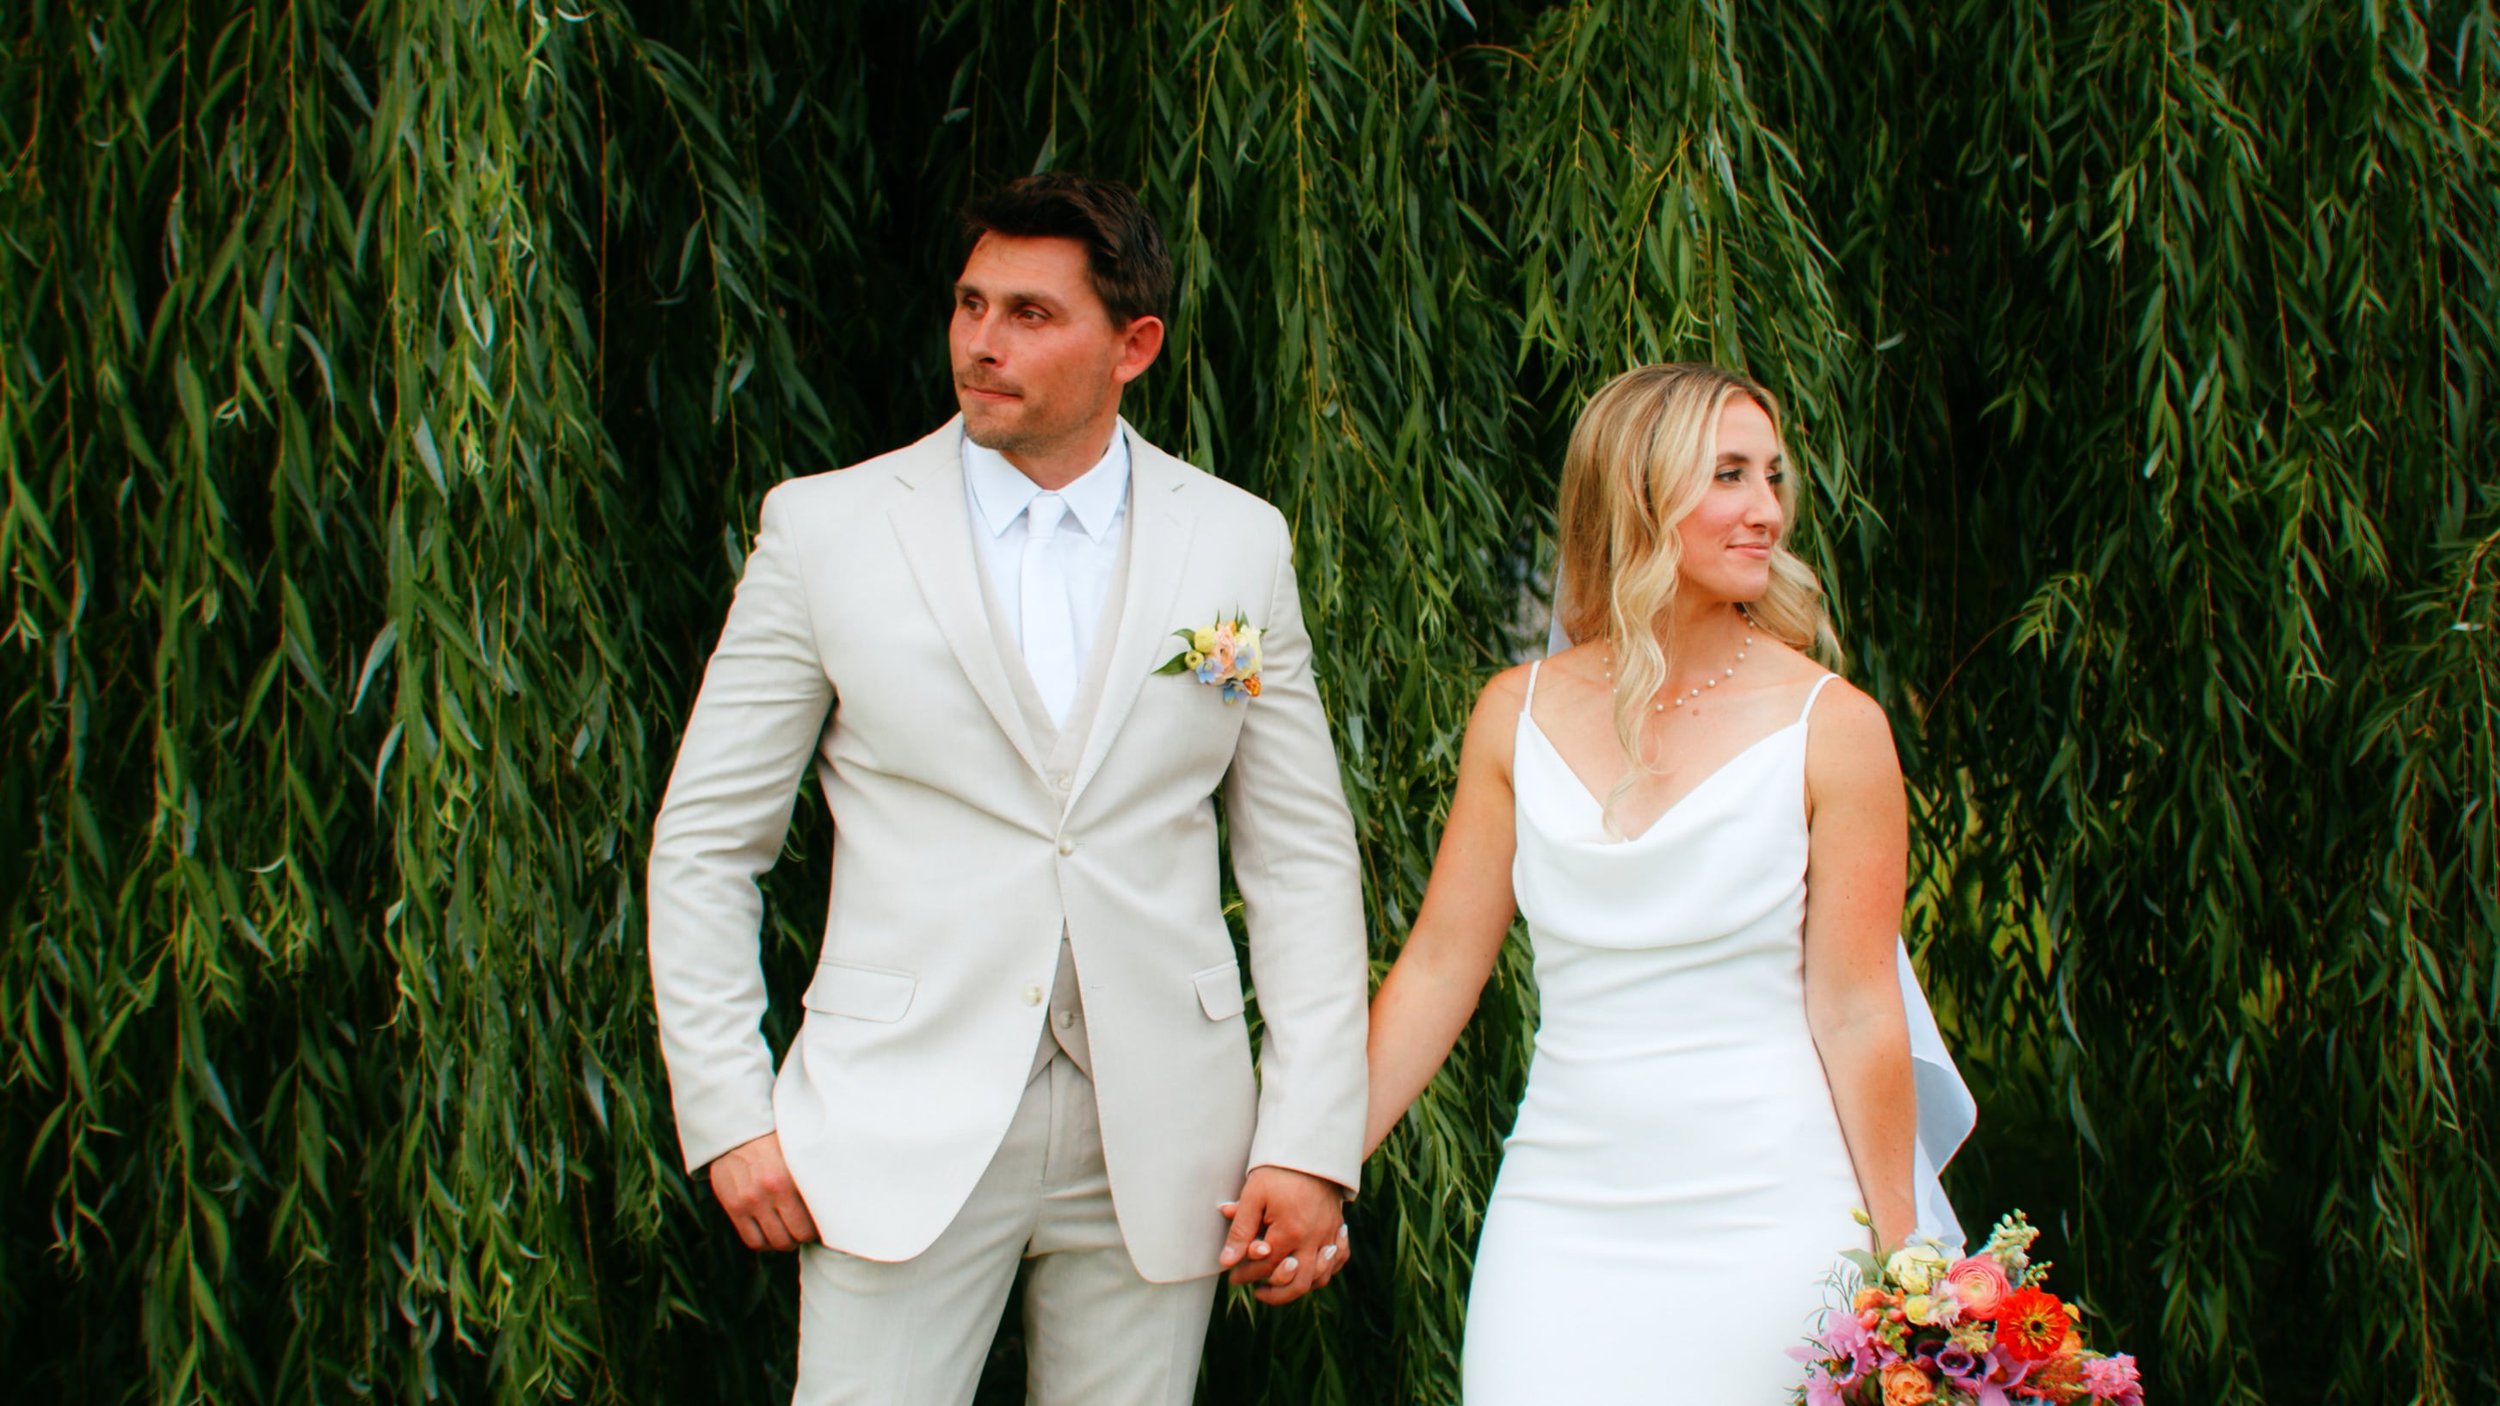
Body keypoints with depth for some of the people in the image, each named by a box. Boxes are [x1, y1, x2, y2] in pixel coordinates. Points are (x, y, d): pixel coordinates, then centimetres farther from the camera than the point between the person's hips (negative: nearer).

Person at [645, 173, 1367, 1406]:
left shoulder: (1237, 542, 6)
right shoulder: (825, 529, 1)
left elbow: (1301, 856, 7)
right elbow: (703, 844, 5)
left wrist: (1311, 1143, -1)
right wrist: (727, 1116, -2)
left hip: (1154, 1146, 2)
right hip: (901, 1140, -1)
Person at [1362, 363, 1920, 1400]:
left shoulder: (1829, 726, -4)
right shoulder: (1520, 714, 4)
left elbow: (1855, 1012, -3)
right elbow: (1437, 966, 8)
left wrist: (1900, 1272, -2)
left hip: (1765, 1225, -2)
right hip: (1562, 1218, 2)